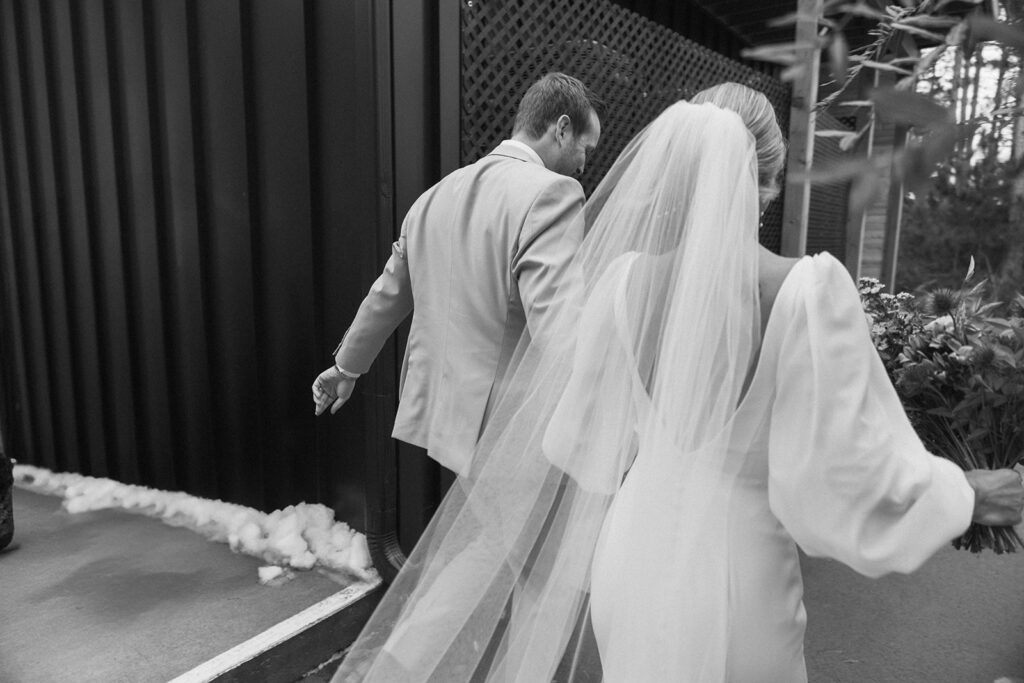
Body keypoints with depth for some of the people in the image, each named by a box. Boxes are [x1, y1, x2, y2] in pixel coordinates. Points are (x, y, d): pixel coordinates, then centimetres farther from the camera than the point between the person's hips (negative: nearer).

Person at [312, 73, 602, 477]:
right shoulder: (552, 193, -14)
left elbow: (387, 295, 20)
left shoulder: (438, 193, 10)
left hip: (437, 412, 8)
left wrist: (347, 366, 32)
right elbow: (555, 325, -26)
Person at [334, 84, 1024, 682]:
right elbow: (850, 471, -15)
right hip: (733, 575, -2)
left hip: (634, 545, 3)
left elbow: (590, 438, 1)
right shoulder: (807, 287, -19)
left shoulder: (626, 278, -9)